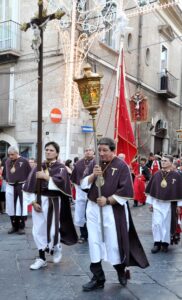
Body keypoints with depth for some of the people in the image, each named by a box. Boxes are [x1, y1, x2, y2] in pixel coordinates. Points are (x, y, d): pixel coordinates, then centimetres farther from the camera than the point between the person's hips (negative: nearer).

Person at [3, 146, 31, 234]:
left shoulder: (24, 161, -7)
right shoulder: (7, 161, 6)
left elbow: (29, 173, -2)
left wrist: (25, 182, -6)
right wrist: (7, 180, 9)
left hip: (21, 187, -4)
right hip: (10, 187, 4)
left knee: (21, 207, -2)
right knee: (11, 207, 8)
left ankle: (21, 227, 7)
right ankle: (14, 226, 21)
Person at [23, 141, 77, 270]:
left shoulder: (61, 168, -1)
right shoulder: (39, 167, 8)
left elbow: (60, 182, -20)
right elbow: (30, 185, 2)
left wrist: (45, 176, -19)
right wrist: (33, 201, -7)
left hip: (53, 202, -4)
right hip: (39, 201, 4)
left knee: (52, 229, -6)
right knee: (39, 230, 6)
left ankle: (57, 248, 27)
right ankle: (42, 258, 20)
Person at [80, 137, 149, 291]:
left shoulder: (121, 166, -10)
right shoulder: (93, 163, 4)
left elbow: (126, 192, -13)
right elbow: (83, 184, 2)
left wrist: (107, 200, -17)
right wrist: (93, 175, -16)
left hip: (113, 210, -4)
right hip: (93, 208, 5)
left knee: (114, 243, 6)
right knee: (94, 243, 8)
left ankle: (121, 270, 36)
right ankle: (98, 279, 22)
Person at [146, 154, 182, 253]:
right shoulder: (156, 174, 2)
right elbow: (151, 189, 7)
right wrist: (150, 202, 6)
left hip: (169, 204, -2)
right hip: (157, 203, 2)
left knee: (167, 223, 6)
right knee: (156, 223, -2)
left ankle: (165, 243, 19)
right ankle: (157, 243, 8)